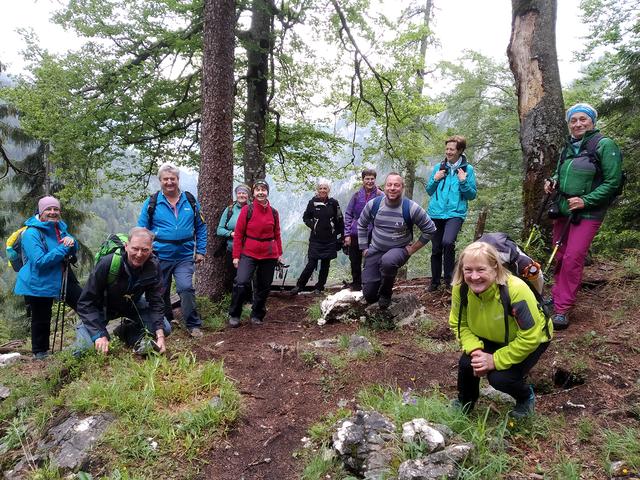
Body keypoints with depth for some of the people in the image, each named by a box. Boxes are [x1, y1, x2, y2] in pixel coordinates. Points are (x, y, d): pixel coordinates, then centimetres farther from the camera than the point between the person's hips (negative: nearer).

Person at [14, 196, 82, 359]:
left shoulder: (60, 227, 5)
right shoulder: (31, 234, -16)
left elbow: (73, 251, 12)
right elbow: (40, 261, -24)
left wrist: (71, 242, -11)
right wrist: (63, 248, -27)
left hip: (63, 278, 6)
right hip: (40, 283, -6)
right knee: (41, 320, 6)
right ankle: (39, 352, 25)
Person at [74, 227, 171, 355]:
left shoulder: (154, 266, -23)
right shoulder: (107, 263, -32)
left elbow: (156, 302, -19)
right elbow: (86, 302, -28)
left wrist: (160, 336, -32)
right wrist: (99, 335, -38)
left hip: (131, 304, 3)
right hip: (103, 306, -3)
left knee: (165, 329, -12)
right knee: (84, 350, -21)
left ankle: (126, 332, 9)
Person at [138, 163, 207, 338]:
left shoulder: (190, 201, 2)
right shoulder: (152, 202, -2)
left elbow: (201, 227, 8)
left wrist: (201, 251, 3)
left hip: (185, 256, -1)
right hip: (160, 257, 1)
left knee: (186, 288, -15)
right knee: (161, 292, 14)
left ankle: (193, 325, -3)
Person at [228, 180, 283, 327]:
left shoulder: (273, 212, 3)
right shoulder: (247, 210, -6)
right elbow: (238, 234, -5)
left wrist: (280, 253, 11)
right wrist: (236, 255, -7)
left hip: (269, 255, 3)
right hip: (249, 254, -3)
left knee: (264, 287, 10)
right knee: (241, 282, -17)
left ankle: (257, 315, 29)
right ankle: (234, 315, 1)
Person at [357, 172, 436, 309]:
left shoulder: (411, 208, -17)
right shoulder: (373, 204, -9)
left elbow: (430, 229, -7)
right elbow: (361, 225, 8)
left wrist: (413, 248, -7)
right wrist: (364, 248, 4)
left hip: (399, 250, -3)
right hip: (375, 251, 3)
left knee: (387, 261, -41)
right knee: (369, 296, 0)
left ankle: (386, 293, -10)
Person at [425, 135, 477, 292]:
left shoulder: (467, 169, 1)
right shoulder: (438, 167, 10)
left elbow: (472, 195, 2)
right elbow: (429, 191, 14)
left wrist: (463, 181, -13)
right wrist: (435, 179, -4)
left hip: (455, 213, -3)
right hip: (436, 213, 4)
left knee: (448, 242, -28)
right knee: (436, 249, 9)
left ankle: (449, 278, -11)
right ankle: (435, 281, 25)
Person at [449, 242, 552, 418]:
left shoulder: (516, 290, -38)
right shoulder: (461, 288, -24)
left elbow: (530, 337, -31)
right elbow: (459, 323, -9)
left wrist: (495, 360, -29)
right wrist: (474, 349, -25)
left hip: (531, 339, -4)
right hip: (491, 337, 4)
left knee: (500, 378, -22)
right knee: (466, 363, -18)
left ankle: (526, 397, 14)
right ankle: (465, 402, 15)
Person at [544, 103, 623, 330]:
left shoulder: (605, 145, -8)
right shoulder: (568, 148, 10)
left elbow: (612, 182, -11)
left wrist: (585, 201, -18)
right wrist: (552, 183, 2)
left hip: (587, 213, -6)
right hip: (563, 210, 6)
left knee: (573, 259, -11)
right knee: (559, 257, 11)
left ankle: (562, 310, -5)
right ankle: (557, 296, 28)